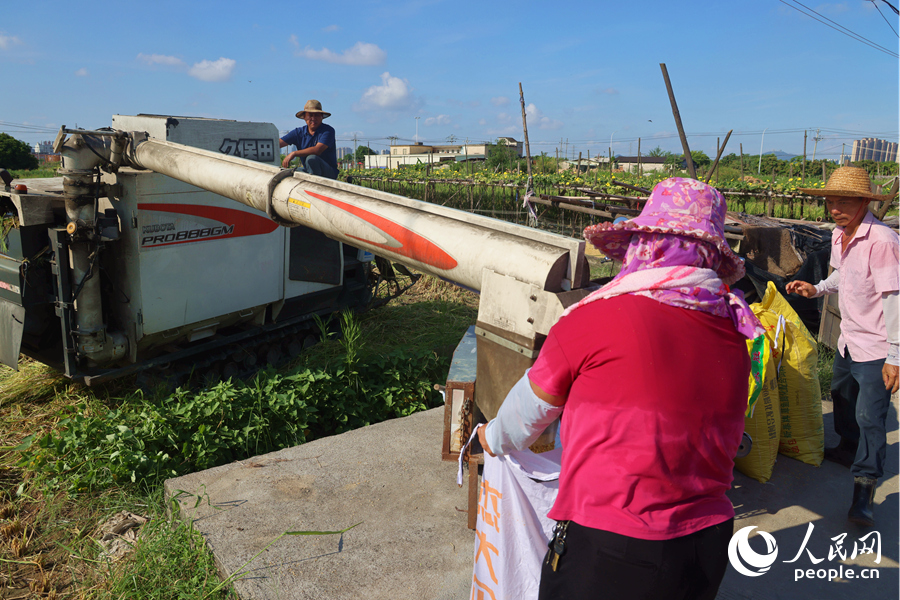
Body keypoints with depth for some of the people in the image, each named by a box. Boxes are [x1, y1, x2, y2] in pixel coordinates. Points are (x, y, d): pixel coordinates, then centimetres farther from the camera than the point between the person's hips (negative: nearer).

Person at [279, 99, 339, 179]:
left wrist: (294, 153, -24)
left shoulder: (328, 131, -9)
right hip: (307, 171, 5)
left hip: (329, 173, -4)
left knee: (311, 158, -32)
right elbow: (277, 143, 2)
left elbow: (317, 150, -24)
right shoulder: (299, 132, 7)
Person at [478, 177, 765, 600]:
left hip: (611, 551, -6)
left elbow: (533, 403, 1)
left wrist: (496, 439, 24)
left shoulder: (595, 318, -16)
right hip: (709, 537, 6)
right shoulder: (733, 336, 1)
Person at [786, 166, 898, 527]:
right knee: (841, 395, 24)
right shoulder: (839, 235, 2)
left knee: (869, 416, -6)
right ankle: (849, 449, 48)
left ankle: (864, 491, 5)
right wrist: (816, 289, 2)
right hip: (848, 340, 9)